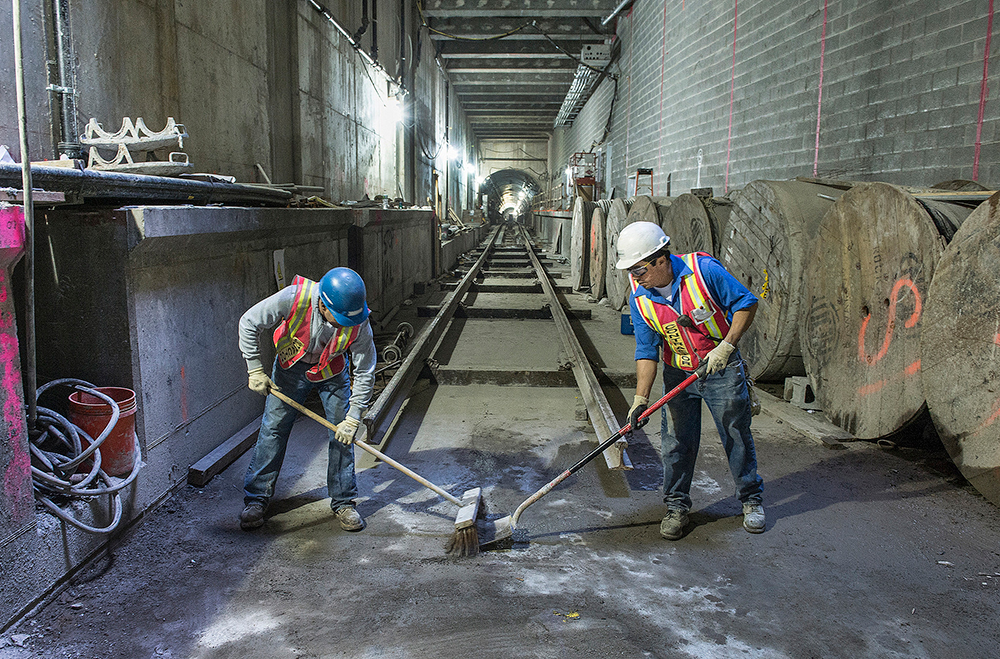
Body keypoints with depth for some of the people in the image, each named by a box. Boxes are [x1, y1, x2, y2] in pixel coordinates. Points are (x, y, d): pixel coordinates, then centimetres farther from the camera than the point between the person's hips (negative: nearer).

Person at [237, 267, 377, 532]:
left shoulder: (359, 323, -32)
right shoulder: (294, 298, -36)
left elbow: (365, 372, -21)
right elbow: (249, 323, -21)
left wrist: (353, 418, -22)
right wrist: (255, 370, -18)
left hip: (332, 372, 1)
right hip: (291, 367, 0)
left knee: (343, 434, -3)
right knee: (273, 428, 1)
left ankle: (343, 502, 12)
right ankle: (256, 500, 16)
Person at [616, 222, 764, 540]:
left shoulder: (704, 270, -21)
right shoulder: (639, 299, -11)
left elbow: (746, 303, -13)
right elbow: (647, 351, -8)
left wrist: (726, 346, -21)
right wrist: (641, 398, -16)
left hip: (723, 370, -2)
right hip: (678, 374, 3)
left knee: (737, 436, 8)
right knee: (676, 441, 4)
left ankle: (752, 499, 28)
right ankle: (676, 505, 21)